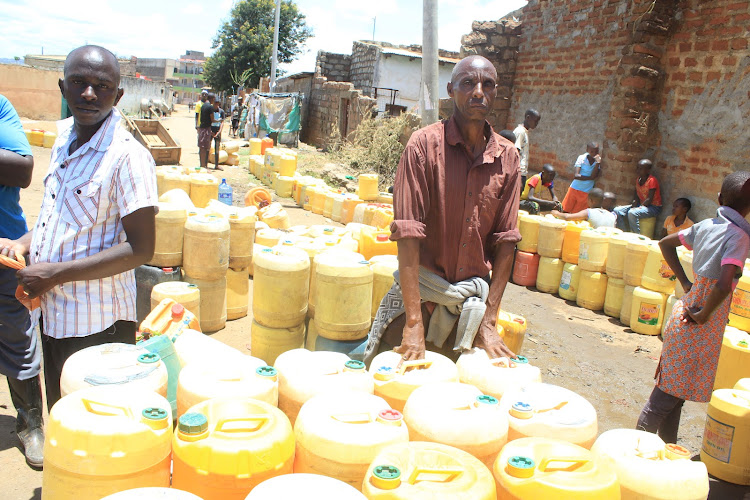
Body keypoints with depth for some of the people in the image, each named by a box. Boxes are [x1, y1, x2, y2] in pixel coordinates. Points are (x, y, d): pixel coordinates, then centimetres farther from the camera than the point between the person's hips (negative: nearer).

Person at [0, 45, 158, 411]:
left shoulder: (128, 156, -19)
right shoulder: (64, 138, 6)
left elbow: (140, 249, -21)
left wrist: (56, 274, -20)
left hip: (96, 326, -8)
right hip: (52, 314, 8)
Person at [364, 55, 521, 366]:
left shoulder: (507, 157, 0)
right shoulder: (425, 144, -12)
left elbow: (505, 241, 1)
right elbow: (408, 233, -17)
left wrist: (489, 321, -3)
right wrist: (414, 322, -22)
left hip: (474, 298, 4)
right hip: (420, 292, -3)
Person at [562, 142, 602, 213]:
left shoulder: (598, 160, -5)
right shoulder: (582, 158, -10)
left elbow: (594, 177, -17)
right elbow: (577, 175, -20)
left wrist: (598, 163, -26)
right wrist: (590, 178, -16)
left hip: (586, 193, 1)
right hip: (575, 189, -1)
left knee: (576, 214, 7)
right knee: (565, 211, 3)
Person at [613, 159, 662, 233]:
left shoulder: (652, 180, -15)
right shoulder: (638, 180, 8)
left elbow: (650, 199, -19)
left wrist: (639, 207, -23)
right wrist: (635, 202, -5)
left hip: (653, 207, -8)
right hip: (641, 205, 8)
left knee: (632, 213, -36)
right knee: (617, 210, -6)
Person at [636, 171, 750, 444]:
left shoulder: (706, 225, 4)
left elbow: (666, 243, 18)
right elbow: (724, 285, -31)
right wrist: (704, 315, -16)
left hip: (687, 309, 8)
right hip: (702, 325, -8)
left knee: (673, 388, 16)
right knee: (672, 392, 1)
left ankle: (668, 449, 29)